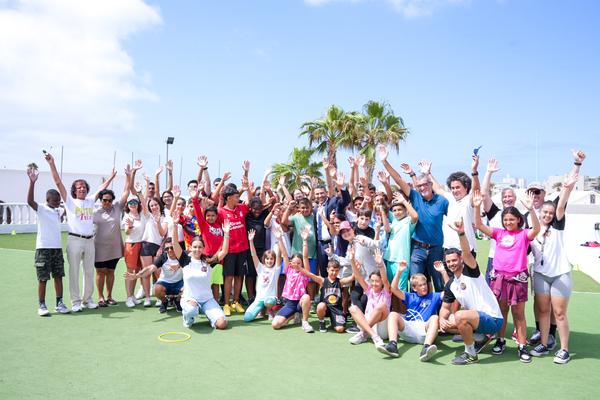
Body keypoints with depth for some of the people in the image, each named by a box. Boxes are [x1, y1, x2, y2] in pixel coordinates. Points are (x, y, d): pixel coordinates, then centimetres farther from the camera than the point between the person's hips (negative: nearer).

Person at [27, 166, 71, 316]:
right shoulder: (41, 209, -6)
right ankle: (41, 305, 11)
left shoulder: (59, 211, 12)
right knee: (43, 278, 0)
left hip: (57, 248, 5)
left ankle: (59, 303, 15)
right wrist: (32, 182, -33)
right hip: (43, 248, -5)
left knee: (58, 276, 7)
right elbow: (30, 201, -23)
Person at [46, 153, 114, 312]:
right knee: (74, 271, -1)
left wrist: (111, 177, 27)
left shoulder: (90, 201, 14)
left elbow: (101, 189, 24)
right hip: (75, 240, -4)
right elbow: (58, 182, -3)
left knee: (89, 271, 8)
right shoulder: (70, 201, 4)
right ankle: (75, 301, 7)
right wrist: (52, 164, -10)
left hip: (89, 240, 4)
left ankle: (87, 299, 18)